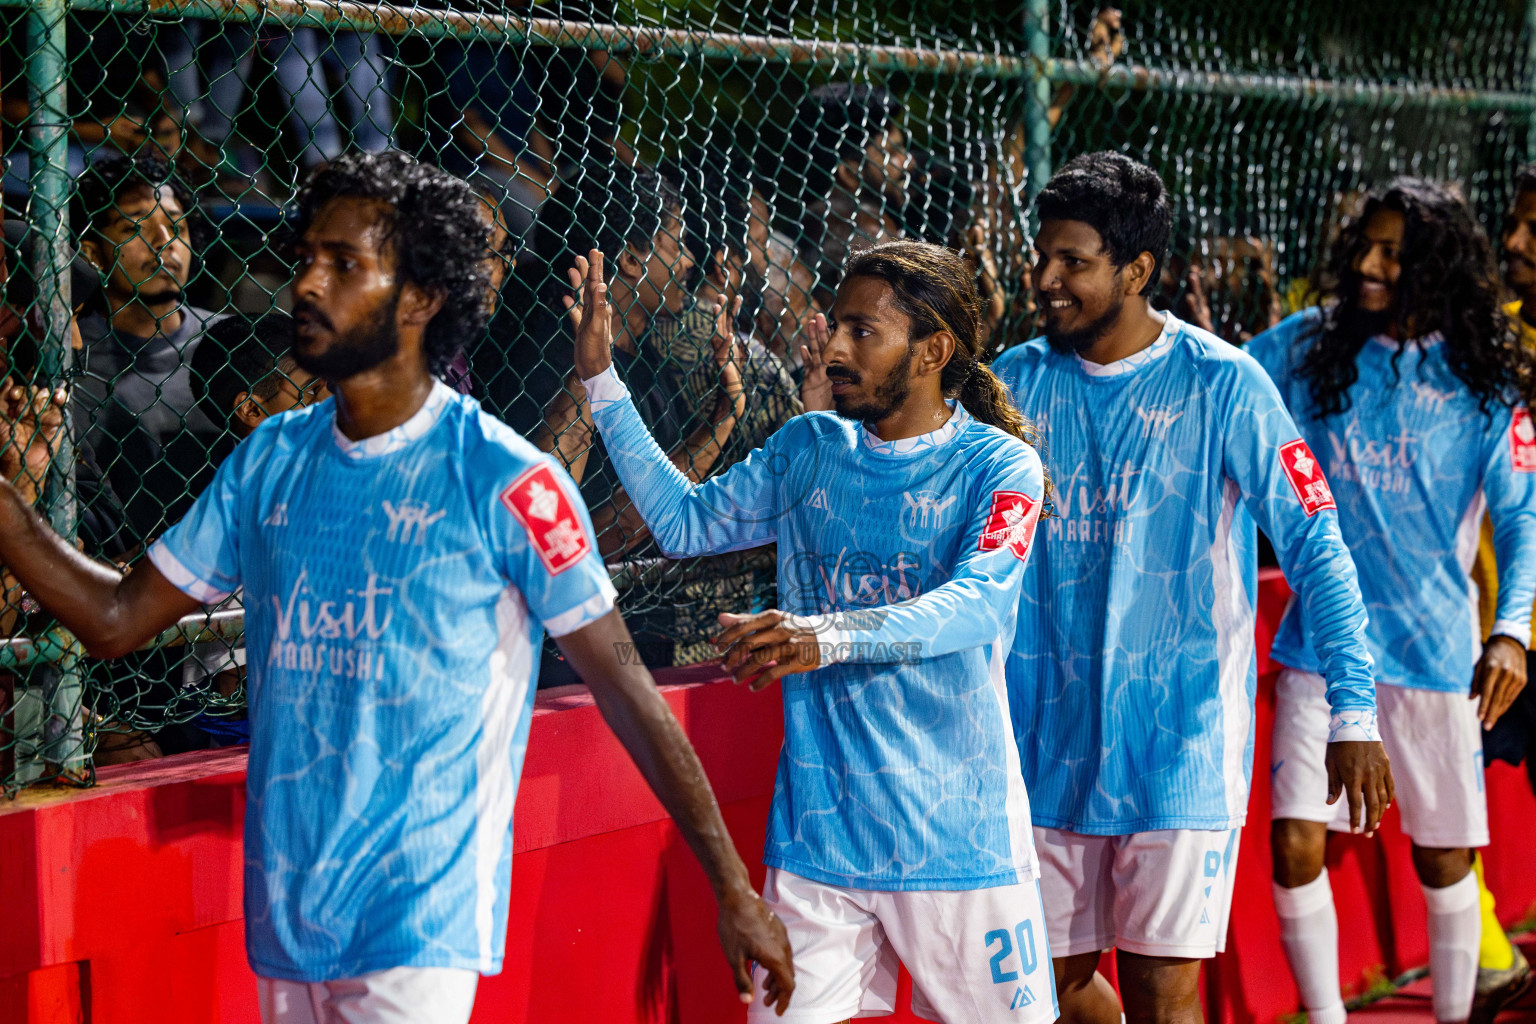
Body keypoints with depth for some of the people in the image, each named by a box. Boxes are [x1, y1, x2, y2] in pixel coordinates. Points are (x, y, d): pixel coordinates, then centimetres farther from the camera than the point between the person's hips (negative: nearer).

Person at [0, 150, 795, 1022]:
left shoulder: (504, 482, -9)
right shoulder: (269, 461, 7)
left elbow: (624, 685, -7)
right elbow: (117, 617, 12)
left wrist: (734, 891, -7)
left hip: (422, 925, -6)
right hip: (284, 911, 6)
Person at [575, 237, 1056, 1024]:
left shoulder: (997, 466, -7)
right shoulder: (806, 450, 10)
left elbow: (978, 603, -23)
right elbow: (683, 521, 20)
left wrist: (826, 636, -39)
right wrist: (601, 381, 12)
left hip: (958, 837, -4)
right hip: (817, 832, 4)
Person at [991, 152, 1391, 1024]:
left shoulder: (1220, 384, -7)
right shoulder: (1016, 382, 3)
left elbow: (1316, 545, -6)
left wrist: (1355, 711, -12)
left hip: (1180, 746, -4)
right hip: (1049, 744, 4)